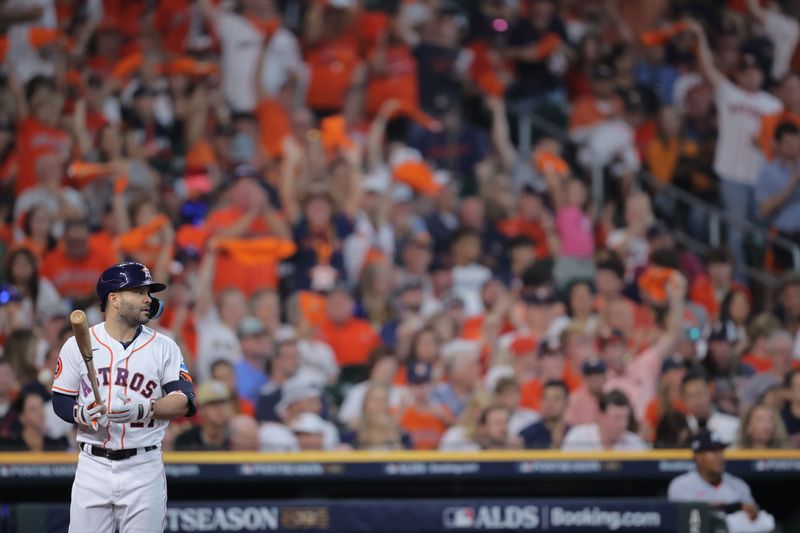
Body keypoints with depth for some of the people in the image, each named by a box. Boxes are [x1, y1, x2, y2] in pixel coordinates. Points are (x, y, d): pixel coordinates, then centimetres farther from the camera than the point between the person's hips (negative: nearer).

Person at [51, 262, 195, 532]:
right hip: (93, 466, 0)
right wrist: (82, 414, -15)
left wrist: (142, 409, -20)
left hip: (144, 469, 0)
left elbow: (185, 402, -4)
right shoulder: (78, 345, 4)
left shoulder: (164, 347, 4)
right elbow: (61, 401, 8)